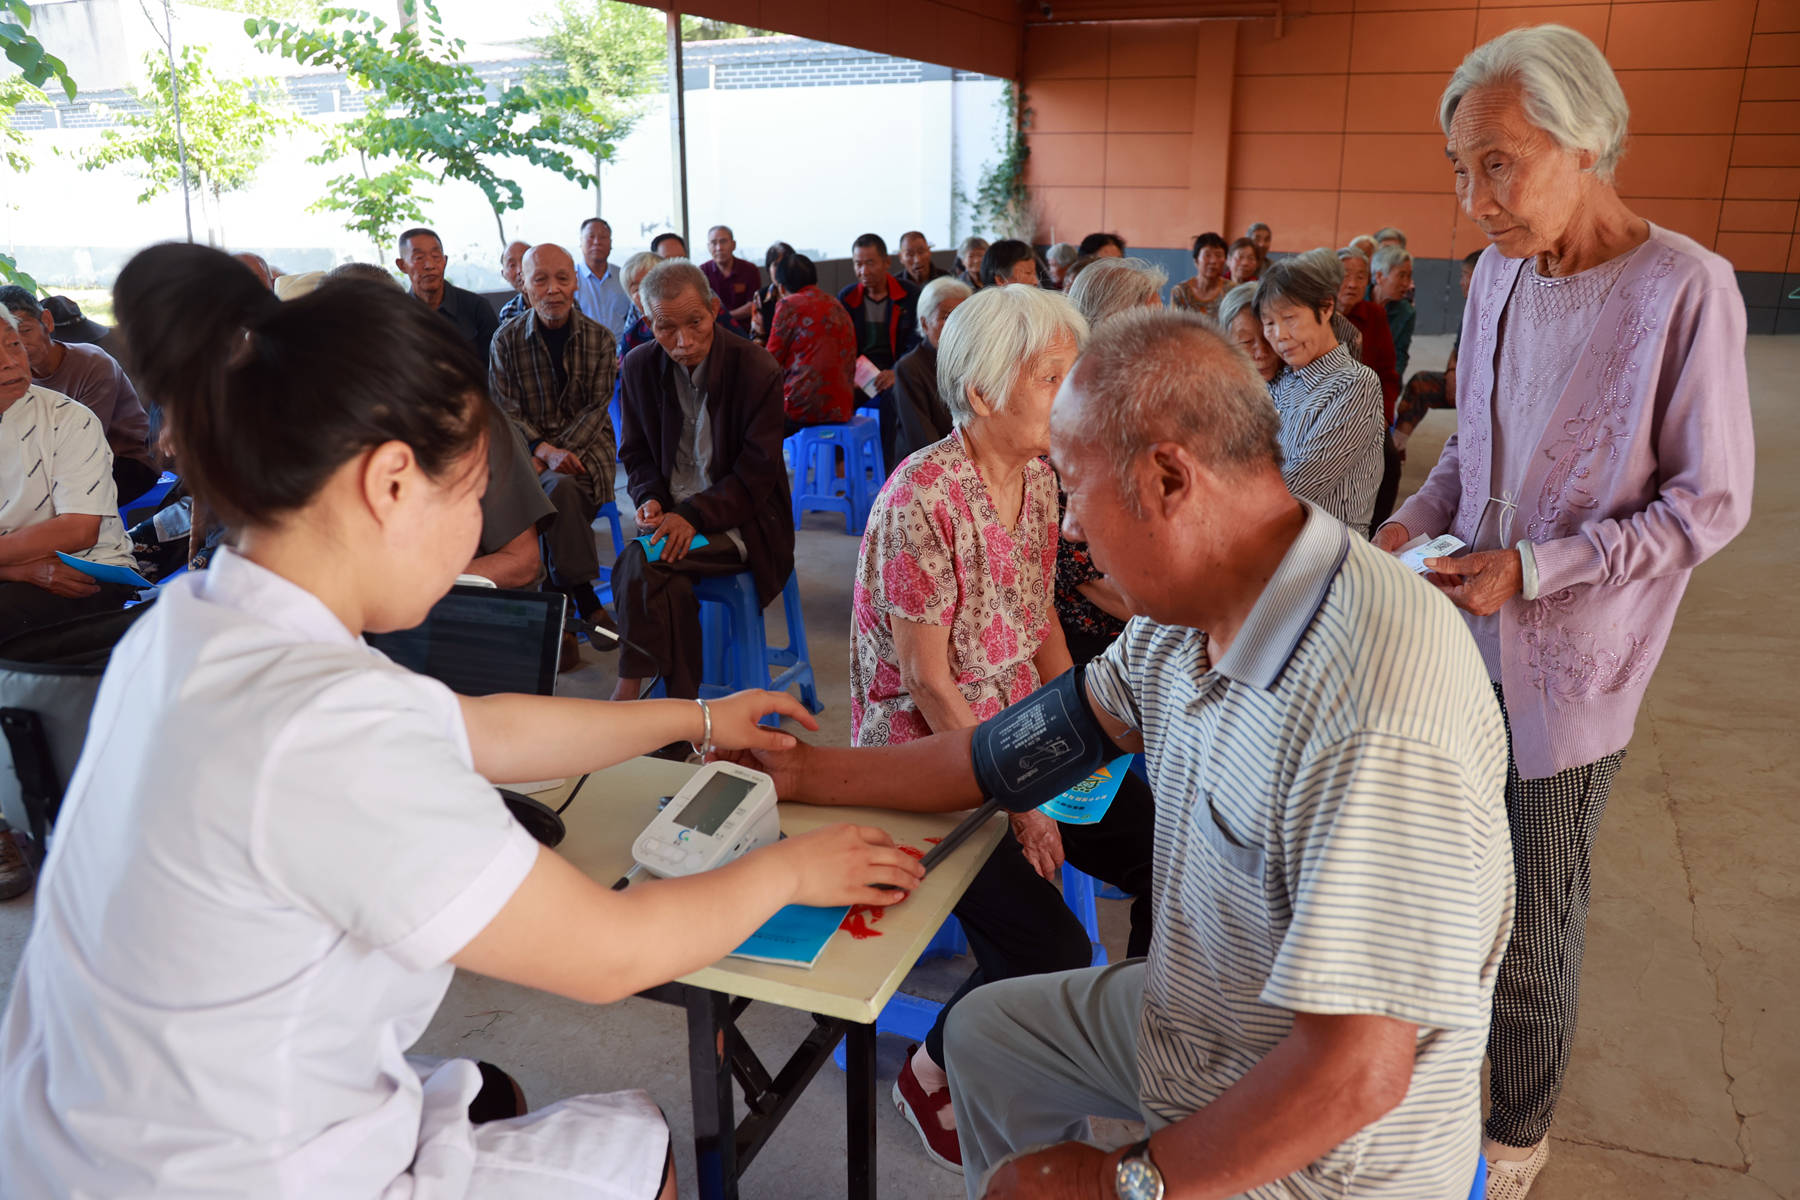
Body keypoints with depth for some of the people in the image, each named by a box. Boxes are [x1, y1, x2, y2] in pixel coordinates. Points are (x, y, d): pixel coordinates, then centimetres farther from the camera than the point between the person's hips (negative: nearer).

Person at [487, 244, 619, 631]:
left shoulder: (599, 338, 3)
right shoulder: (507, 340, 2)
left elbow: (596, 408, -3)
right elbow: (505, 412, -2)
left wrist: (549, 456, -16)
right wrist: (545, 450, -20)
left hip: (586, 444, 0)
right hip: (528, 447, 0)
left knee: (560, 488, -32)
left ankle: (566, 597, -19)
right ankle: (583, 599, -21)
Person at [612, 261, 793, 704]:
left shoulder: (757, 368, -9)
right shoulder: (639, 366, 5)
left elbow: (758, 472, -10)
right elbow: (636, 453, 15)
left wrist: (694, 515, -22)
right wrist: (650, 499, -8)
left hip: (740, 521, -4)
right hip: (673, 514, 4)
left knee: (641, 561, -30)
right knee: (670, 582, -30)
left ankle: (630, 687, -14)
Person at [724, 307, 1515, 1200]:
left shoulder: (1379, 720, -37)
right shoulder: (1185, 610, -8)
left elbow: (1356, 1073, -33)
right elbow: (1048, 737, 4)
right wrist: (814, 774, 8)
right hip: (1190, 1015, 8)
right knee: (983, 1031, 20)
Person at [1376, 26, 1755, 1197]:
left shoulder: (1684, 289, -17)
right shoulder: (1498, 276, 4)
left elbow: (1711, 505, -13)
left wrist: (1532, 569, -20)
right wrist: (1417, 517, -3)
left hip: (1563, 671, -5)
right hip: (1460, 641, 6)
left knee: (1532, 930, 9)